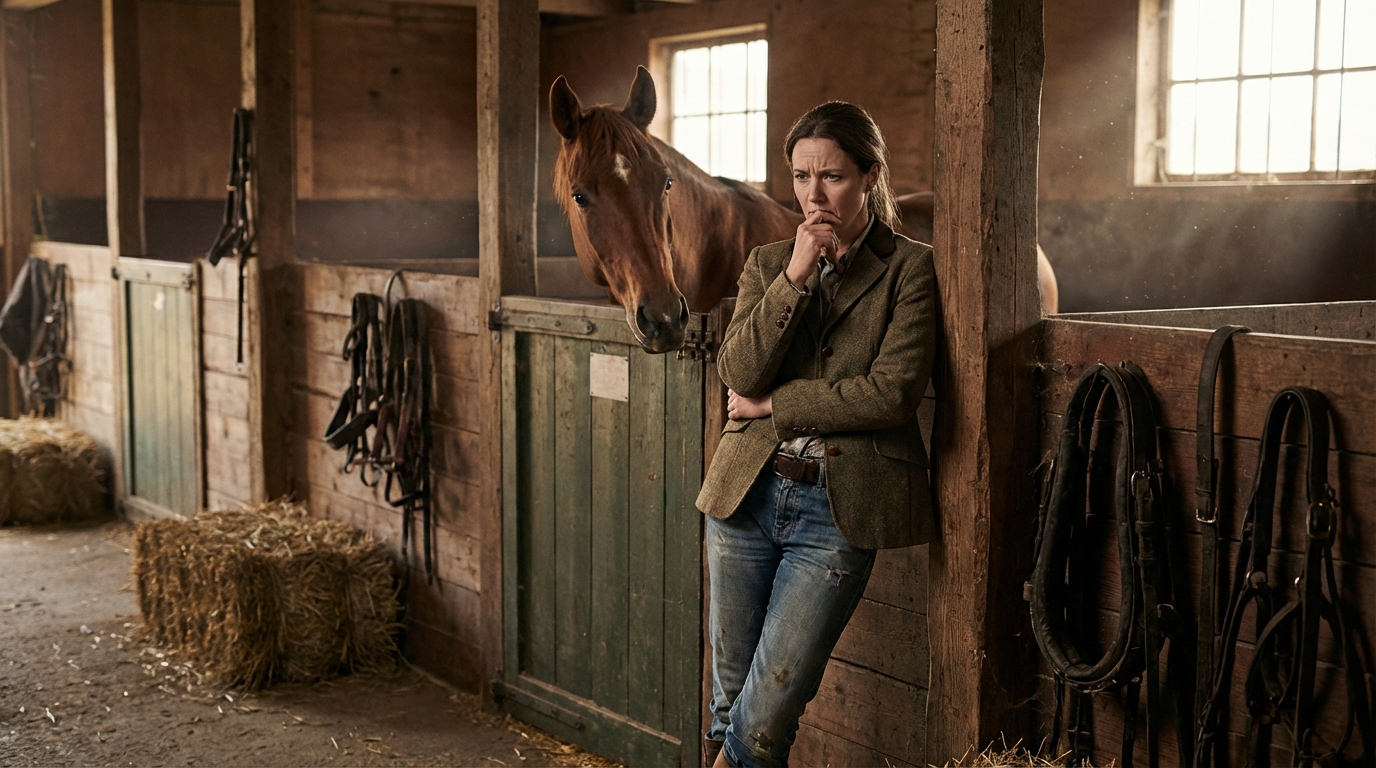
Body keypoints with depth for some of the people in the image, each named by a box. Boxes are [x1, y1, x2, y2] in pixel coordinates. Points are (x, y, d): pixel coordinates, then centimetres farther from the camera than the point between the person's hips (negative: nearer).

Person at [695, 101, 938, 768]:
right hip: (747, 494, 4)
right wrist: (796, 277, -12)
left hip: (838, 511, -4)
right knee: (729, 702, 12)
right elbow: (738, 374, -5)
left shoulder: (910, 269, -2)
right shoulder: (768, 264, 10)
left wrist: (774, 405, -8)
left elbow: (892, 393, -14)